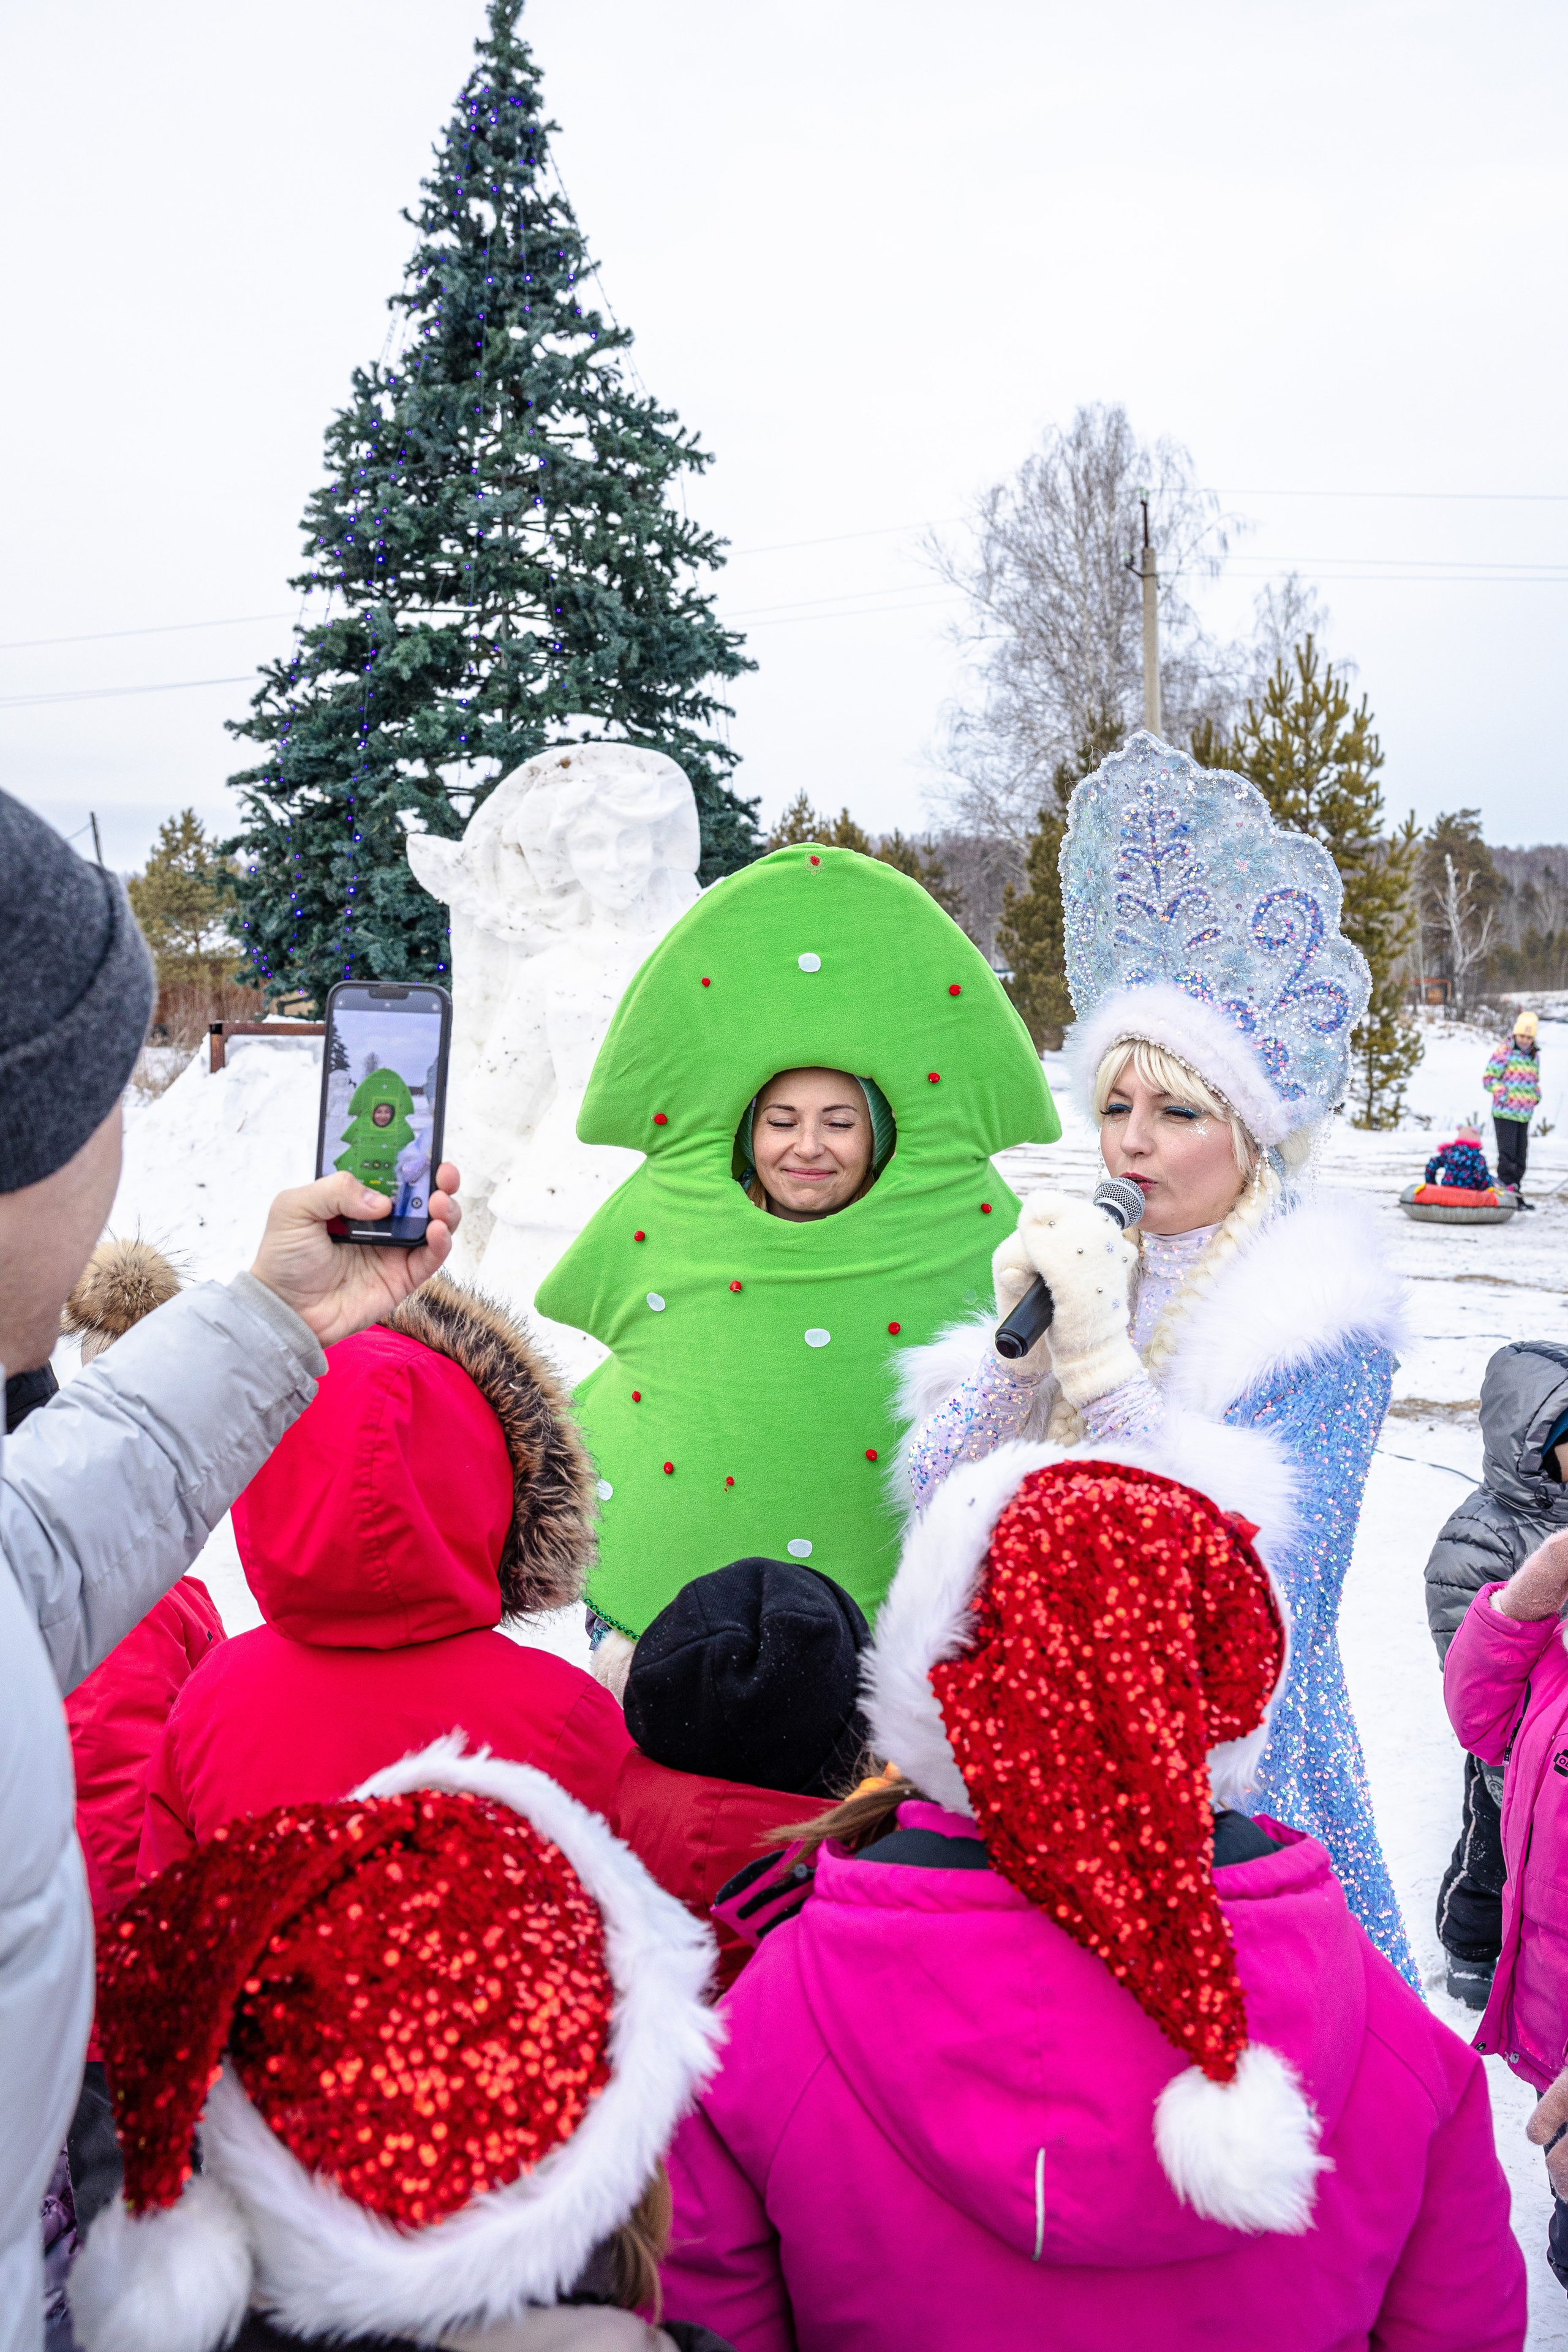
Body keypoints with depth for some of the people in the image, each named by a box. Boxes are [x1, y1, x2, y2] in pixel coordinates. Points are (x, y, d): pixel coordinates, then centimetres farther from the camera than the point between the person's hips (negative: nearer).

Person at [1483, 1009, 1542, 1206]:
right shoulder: (1504, 1052, -7)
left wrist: (1536, 1097, 8)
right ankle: (1507, 1189, -4)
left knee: (1520, 1155, 11)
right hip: (1505, 1113, -7)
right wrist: (1505, 1095, -18)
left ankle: (1516, 1194, 18)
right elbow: (1489, 1078, -9)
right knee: (1508, 1154, -9)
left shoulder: (1534, 1055, 14)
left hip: (1525, 1115, 7)